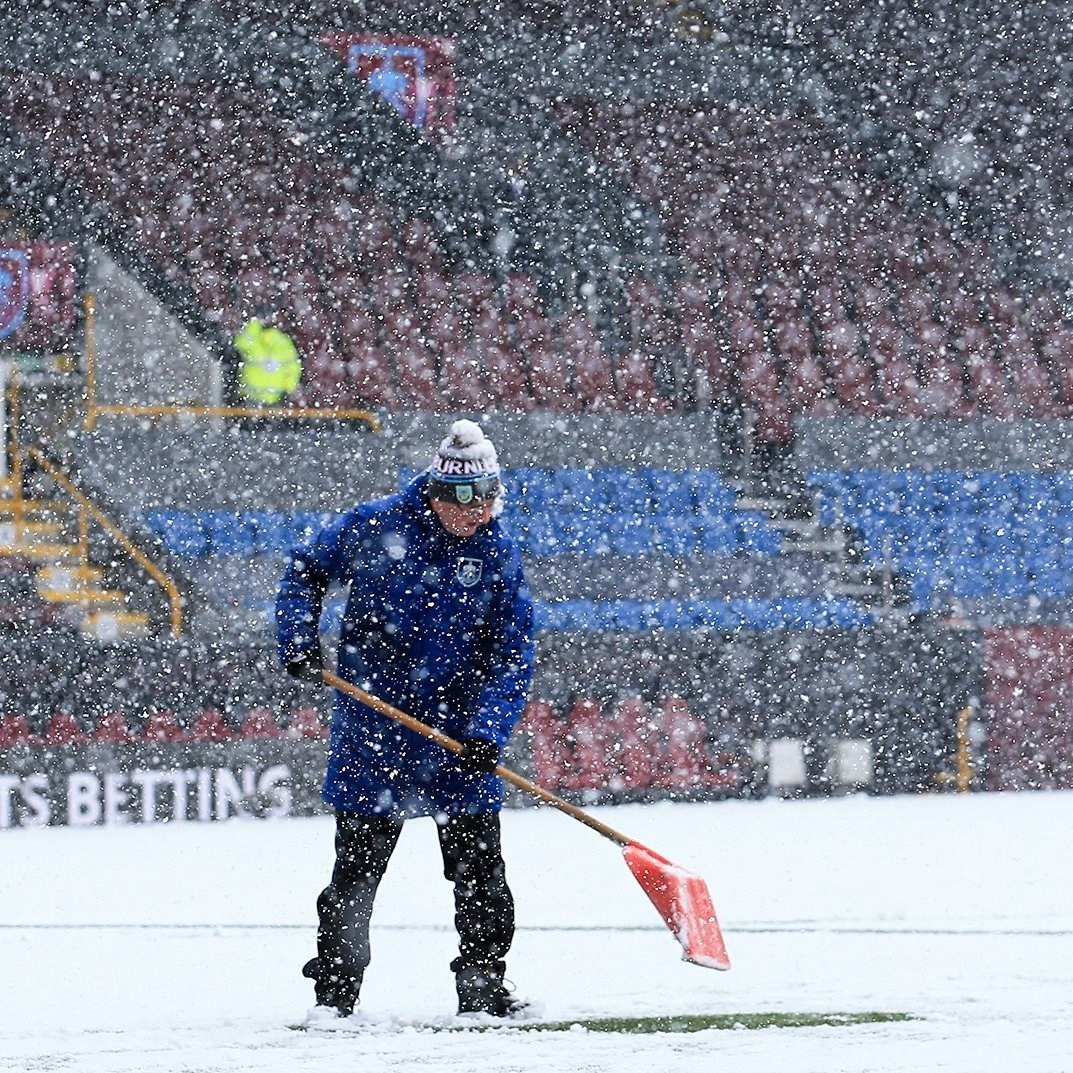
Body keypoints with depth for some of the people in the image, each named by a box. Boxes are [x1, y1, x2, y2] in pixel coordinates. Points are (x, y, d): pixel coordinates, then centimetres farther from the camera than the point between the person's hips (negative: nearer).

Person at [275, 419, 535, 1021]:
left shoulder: (499, 554, -4)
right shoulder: (376, 527, -9)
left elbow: (513, 657, -5)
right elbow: (307, 570, 8)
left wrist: (486, 731, -17)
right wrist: (299, 638, -7)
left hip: (459, 729, 2)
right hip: (374, 723, -2)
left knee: (479, 862, 4)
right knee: (359, 860, 1)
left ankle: (483, 988, 14)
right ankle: (335, 990, 8)